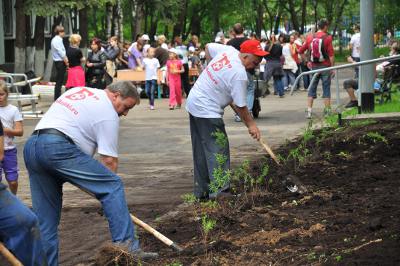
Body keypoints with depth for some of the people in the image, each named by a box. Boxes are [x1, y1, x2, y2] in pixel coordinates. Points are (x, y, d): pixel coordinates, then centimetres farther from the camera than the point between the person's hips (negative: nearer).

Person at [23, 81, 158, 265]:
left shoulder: (79, 91, 27)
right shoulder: (108, 114, 3)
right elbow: (109, 160, -1)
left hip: (30, 146, 9)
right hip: (59, 147, -8)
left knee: (46, 217, 12)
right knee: (113, 186, -5)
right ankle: (126, 245, -12)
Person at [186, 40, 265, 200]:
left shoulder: (228, 50, 1)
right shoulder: (240, 75, -22)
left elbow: (208, 47, 21)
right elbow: (240, 106, -16)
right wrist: (250, 124, -3)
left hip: (193, 105, 10)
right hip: (208, 112, -10)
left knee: (201, 152, 13)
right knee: (217, 150, -8)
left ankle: (201, 192, 19)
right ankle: (220, 190, -12)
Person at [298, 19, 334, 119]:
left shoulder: (310, 37, 3)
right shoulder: (327, 38, -9)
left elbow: (300, 51, 8)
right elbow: (331, 54, -11)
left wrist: (307, 61, 14)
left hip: (314, 66, 3)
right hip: (325, 66, -3)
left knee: (312, 89, 9)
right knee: (326, 89, 4)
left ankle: (309, 111, 3)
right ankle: (327, 112, 5)